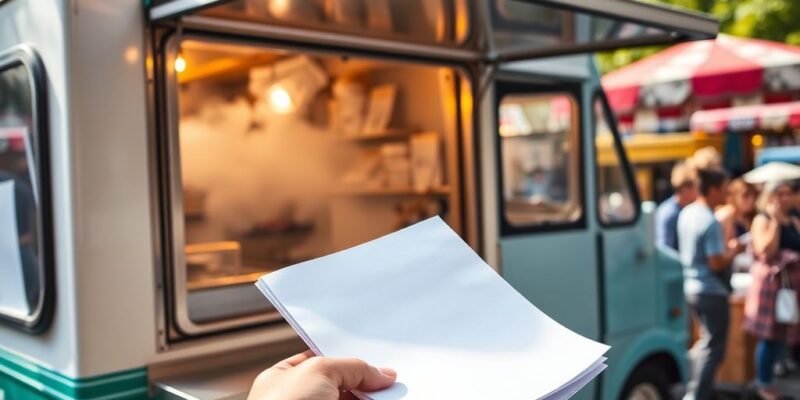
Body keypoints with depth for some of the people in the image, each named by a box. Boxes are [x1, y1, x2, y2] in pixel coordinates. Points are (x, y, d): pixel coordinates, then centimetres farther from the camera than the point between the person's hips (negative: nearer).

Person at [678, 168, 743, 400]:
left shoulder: (687, 213, 6)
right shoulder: (710, 222, -22)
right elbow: (717, 263, -23)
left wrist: (724, 247, 11)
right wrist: (733, 251, -6)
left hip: (691, 287, 9)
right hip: (711, 291, -9)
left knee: (707, 341, 23)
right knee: (713, 348, 1)